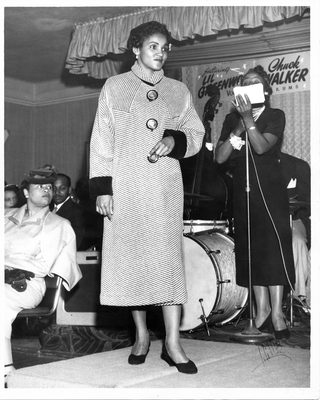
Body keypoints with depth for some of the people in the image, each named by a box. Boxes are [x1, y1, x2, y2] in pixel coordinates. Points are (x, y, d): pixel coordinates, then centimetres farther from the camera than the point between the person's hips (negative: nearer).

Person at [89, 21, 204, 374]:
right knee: (129, 258, 2)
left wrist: (174, 140, -9)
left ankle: (172, 343, -1)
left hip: (164, 189, 1)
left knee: (168, 259, -5)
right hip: (124, 188, -1)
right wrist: (102, 188, -6)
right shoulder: (114, 88, 5)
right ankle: (141, 334, 18)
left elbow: (196, 134, 14)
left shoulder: (178, 91, 11)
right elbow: (101, 141, 2)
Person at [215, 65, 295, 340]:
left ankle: (277, 312, -8)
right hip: (244, 191, 4)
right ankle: (262, 308, 12)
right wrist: (238, 128, -11)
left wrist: (248, 119, -24)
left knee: (273, 246, -11)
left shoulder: (275, 116, 0)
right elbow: (220, 157, -2)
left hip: (270, 190, -4)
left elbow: (262, 146, -16)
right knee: (251, 248, 3)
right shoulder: (232, 119, 10)